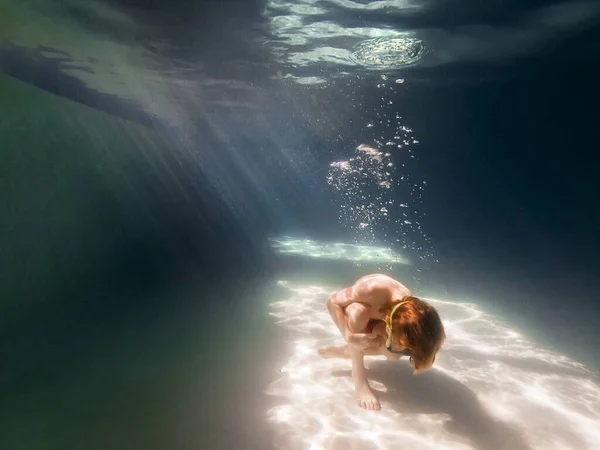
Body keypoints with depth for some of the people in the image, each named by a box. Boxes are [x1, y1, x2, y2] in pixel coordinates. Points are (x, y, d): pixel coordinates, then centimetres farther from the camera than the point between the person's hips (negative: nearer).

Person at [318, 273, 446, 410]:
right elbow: (332, 301, -32)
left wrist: (385, 343, -37)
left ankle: (343, 351, 2)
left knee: (393, 352, -21)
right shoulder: (373, 290, -45)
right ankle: (359, 378, -24)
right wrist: (348, 335, -43)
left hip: (374, 318, 4)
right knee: (358, 311, -39)